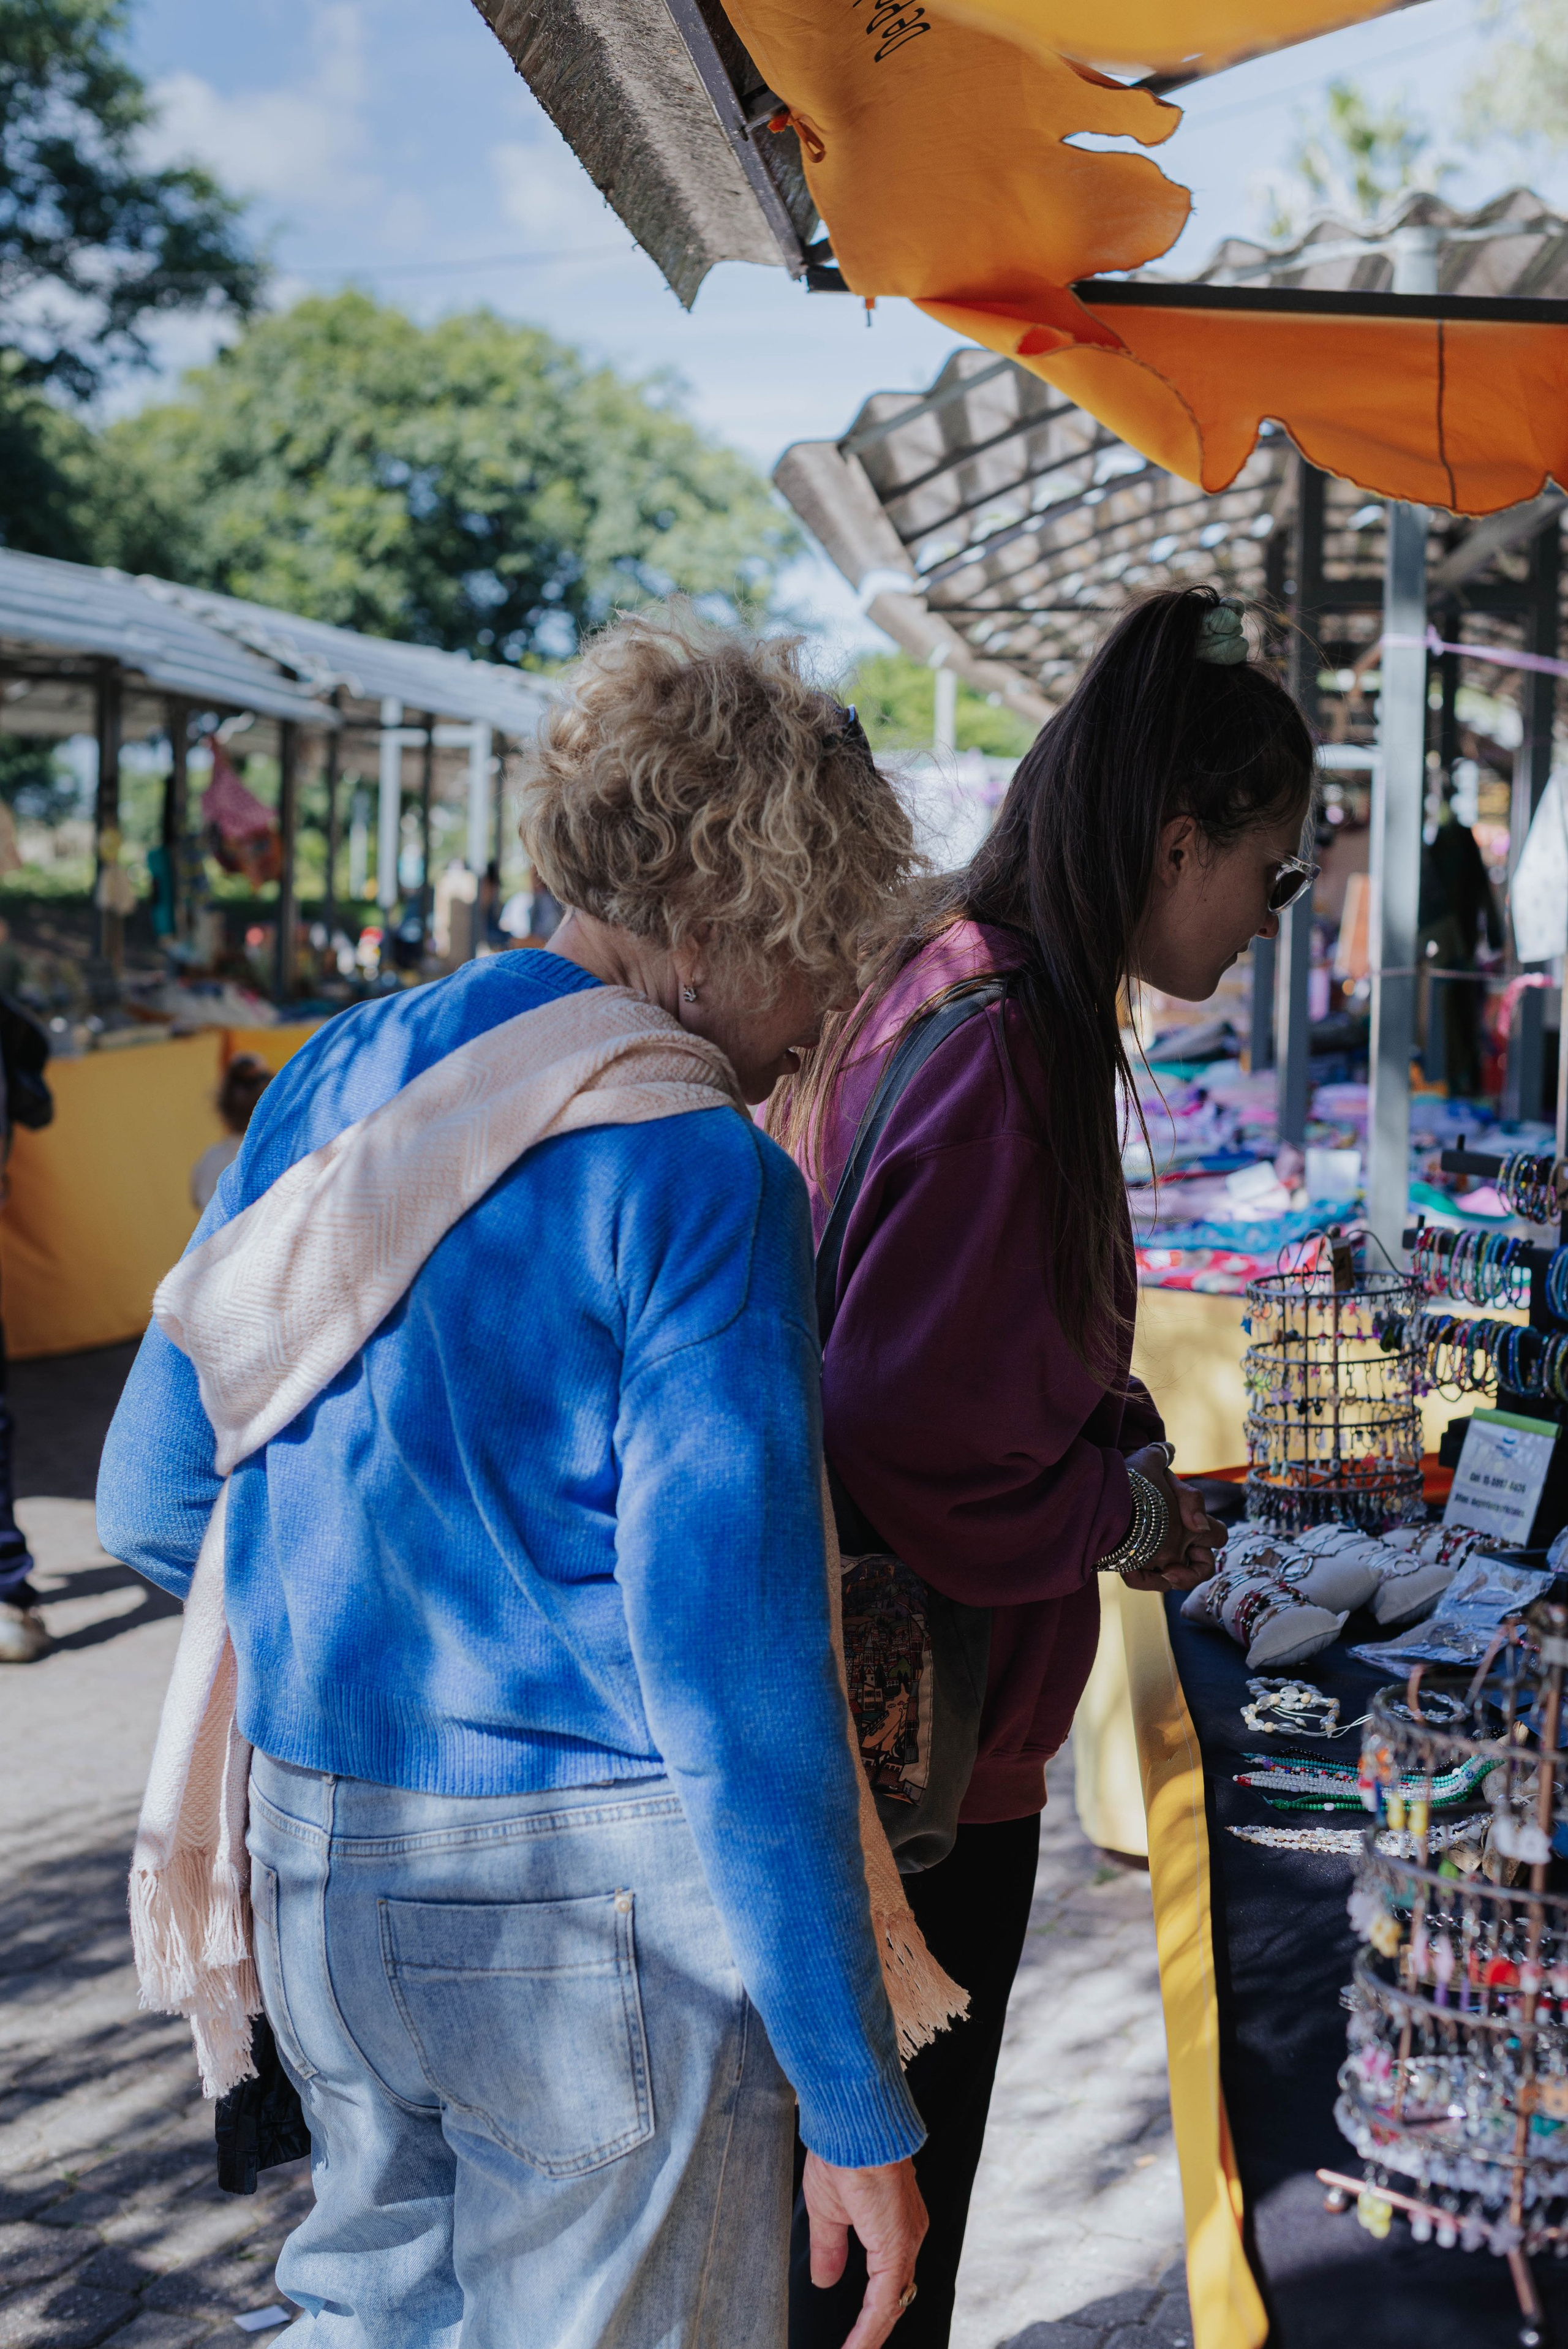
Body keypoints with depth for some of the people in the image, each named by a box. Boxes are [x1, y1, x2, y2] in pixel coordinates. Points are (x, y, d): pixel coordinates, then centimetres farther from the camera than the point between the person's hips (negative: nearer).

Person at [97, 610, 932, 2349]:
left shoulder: (327, 1085, 5)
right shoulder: (697, 1176, -16)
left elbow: (151, 1502, 11)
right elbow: (732, 1664, -20)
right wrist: (856, 2105, -14)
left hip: (317, 1870, 6)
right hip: (598, 1907, -6)